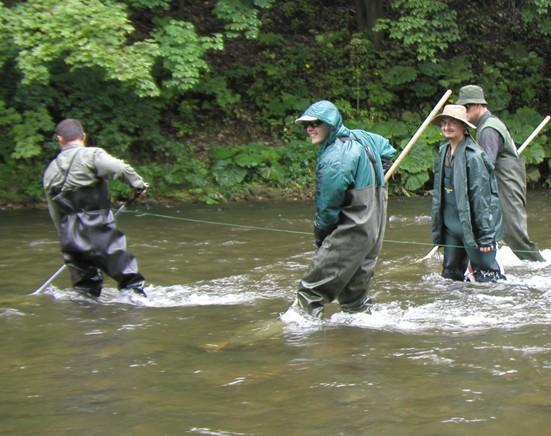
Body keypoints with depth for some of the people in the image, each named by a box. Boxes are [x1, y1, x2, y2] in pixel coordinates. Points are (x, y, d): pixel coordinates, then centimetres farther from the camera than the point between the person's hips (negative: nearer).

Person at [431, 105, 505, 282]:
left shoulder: (473, 156, -17)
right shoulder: (444, 152, 8)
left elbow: (481, 196, -18)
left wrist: (486, 235, -18)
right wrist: (437, 228, 17)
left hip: (472, 224, -8)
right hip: (451, 226, 8)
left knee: (486, 275, -5)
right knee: (451, 274, 14)